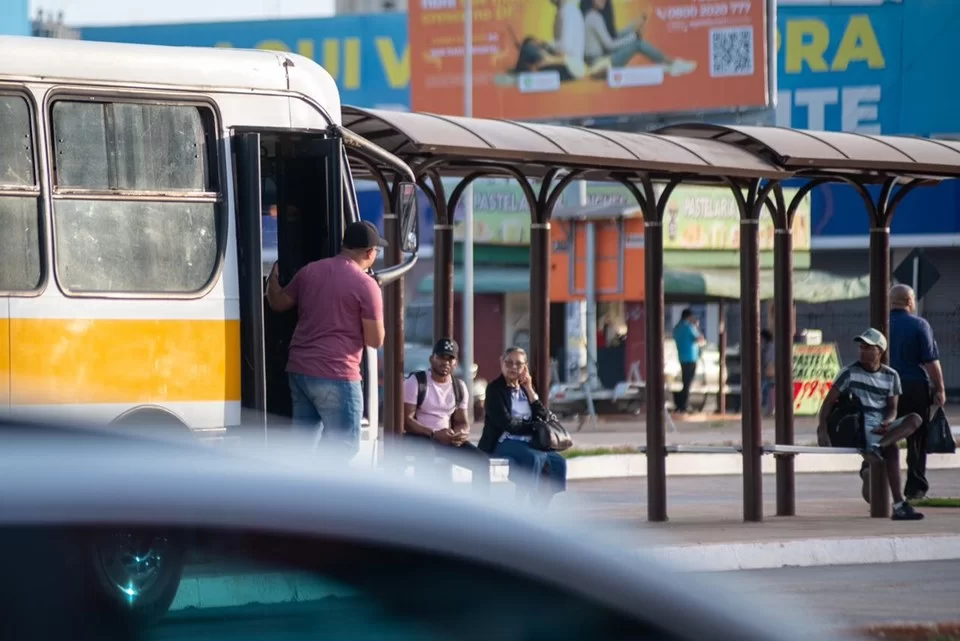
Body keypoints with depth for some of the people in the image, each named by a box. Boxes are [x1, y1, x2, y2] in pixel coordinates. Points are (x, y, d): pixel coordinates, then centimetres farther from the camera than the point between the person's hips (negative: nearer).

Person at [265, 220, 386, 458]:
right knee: (344, 446, -2)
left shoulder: (310, 271, 8)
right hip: (336, 376, -7)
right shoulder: (365, 285, -11)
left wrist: (273, 277, 43)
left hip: (299, 371, 7)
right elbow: (375, 340, -8)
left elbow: (278, 303, 22)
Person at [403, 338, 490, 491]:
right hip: (418, 437, -6)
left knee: (481, 460, -12)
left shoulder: (459, 387, 9)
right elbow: (406, 420, -15)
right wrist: (434, 434, -27)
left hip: (447, 438, 6)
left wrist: (460, 433, -15)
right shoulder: (415, 382, -9)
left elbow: (462, 421, 11)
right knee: (427, 454, -39)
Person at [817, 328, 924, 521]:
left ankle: (876, 448, -33)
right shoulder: (850, 373, 3)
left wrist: (888, 422, -13)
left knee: (914, 420, -23)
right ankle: (898, 504, -31)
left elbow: (892, 407, 12)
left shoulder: (891, 376, 13)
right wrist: (822, 425, -14)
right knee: (892, 449, -30)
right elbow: (830, 400, 0)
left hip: (882, 427, 5)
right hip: (858, 427, -5)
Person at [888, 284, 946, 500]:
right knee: (917, 440, 5)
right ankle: (916, 486, 6)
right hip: (916, 387, -3)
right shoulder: (919, 325, -6)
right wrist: (940, 389, -4)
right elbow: (931, 361, -10)